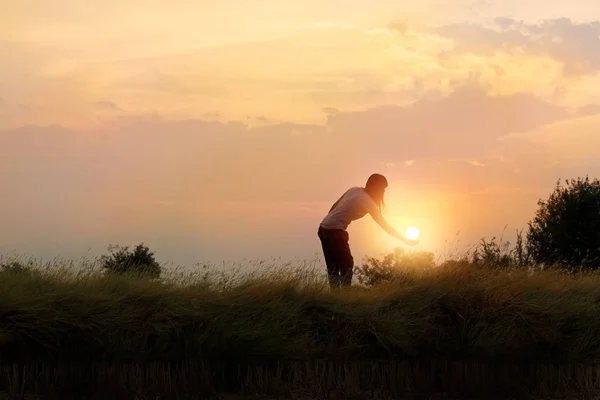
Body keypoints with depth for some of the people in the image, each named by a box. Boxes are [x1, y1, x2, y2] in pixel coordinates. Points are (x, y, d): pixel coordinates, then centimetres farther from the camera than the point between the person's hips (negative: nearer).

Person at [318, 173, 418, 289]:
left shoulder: (354, 190, 10)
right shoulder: (368, 202, -8)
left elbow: (334, 206, 13)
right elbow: (385, 226, -3)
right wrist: (406, 240, 4)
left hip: (323, 228, 8)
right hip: (335, 231, -8)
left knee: (333, 268, 12)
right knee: (347, 266, -1)